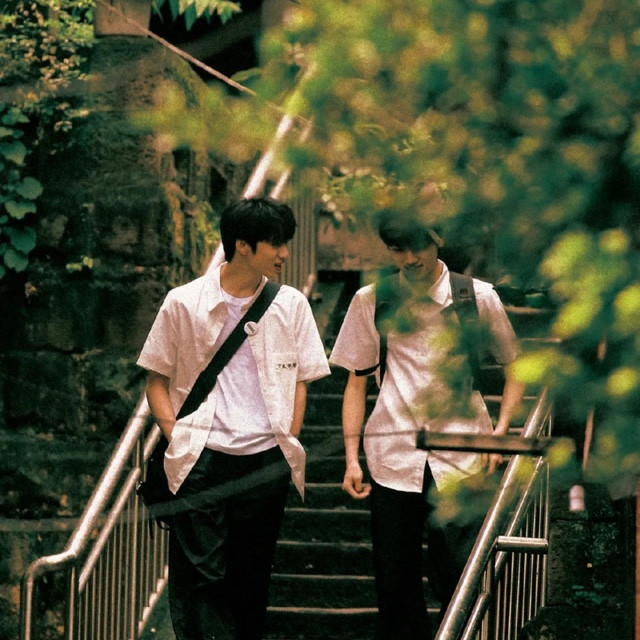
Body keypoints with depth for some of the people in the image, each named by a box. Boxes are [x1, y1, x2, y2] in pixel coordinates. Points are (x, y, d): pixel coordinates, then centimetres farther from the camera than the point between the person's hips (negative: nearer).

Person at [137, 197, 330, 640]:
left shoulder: (291, 305, 7)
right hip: (203, 458, -2)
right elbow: (157, 380, 7)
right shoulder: (184, 304, 0)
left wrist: (289, 445, 2)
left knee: (252, 578, 8)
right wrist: (176, 437, -5)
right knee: (201, 575, -6)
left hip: (266, 461, 2)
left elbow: (299, 381, 12)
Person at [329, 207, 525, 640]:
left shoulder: (478, 298, 3)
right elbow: (357, 380, 12)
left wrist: (501, 430, -3)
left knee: (457, 585, -5)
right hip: (393, 458, 1)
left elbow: (515, 365, 12)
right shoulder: (371, 301, 6)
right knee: (394, 584, 4)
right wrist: (351, 458, 5)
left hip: (460, 460, -1)